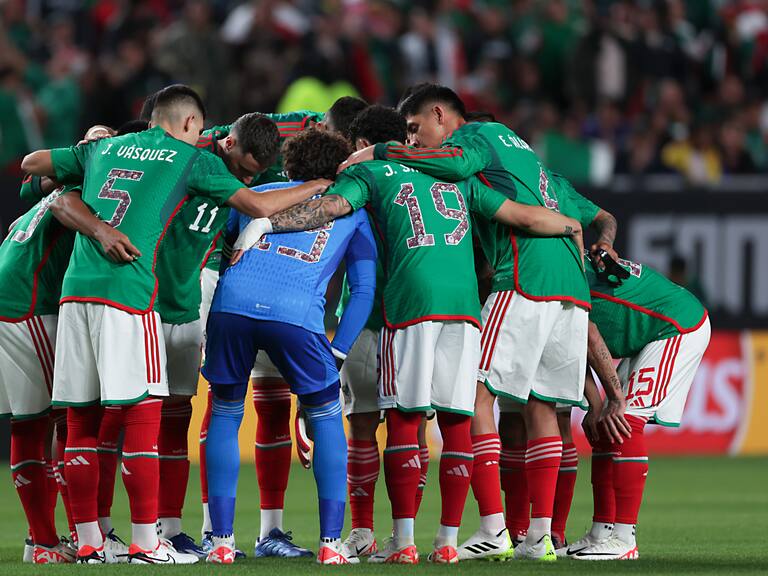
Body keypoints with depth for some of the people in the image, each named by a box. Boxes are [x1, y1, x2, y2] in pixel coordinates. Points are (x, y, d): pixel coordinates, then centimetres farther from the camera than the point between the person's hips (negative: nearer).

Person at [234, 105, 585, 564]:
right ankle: (449, 540, 7)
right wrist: (572, 227, 42)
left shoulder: (369, 172, 13)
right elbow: (527, 218, 25)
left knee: (404, 419, 0)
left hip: (412, 301, -4)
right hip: (465, 302, 4)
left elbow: (331, 207, -7)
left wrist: (265, 223, -9)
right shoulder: (456, 177, 25)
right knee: (457, 421, 7)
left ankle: (404, 540, -5)